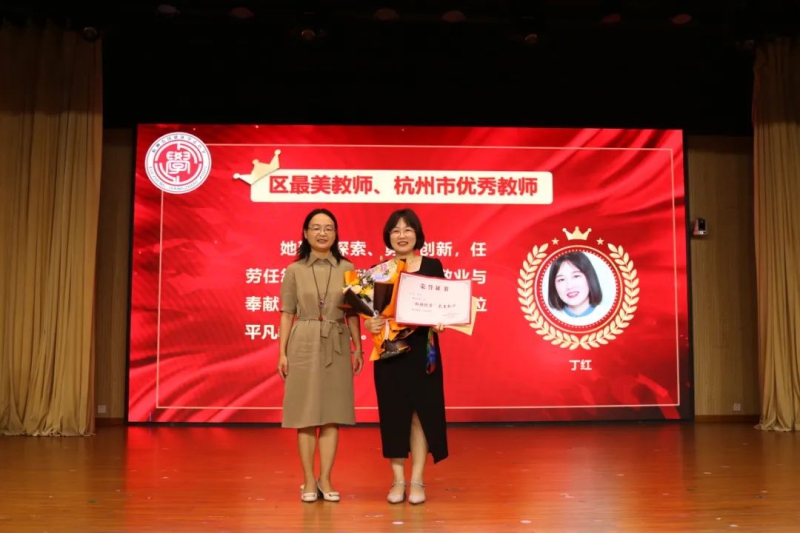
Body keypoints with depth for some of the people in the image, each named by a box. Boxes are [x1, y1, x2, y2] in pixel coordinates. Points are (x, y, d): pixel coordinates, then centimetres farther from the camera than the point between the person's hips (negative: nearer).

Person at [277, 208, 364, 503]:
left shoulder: (347, 269, 5)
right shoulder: (294, 271, 2)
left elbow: (353, 313, 7)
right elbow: (287, 314, 2)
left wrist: (358, 348, 2)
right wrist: (282, 352, -2)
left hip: (336, 346, 1)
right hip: (303, 345, -1)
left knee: (332, 414, 4)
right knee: (306, 415, 2)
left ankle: (325, 480, 14)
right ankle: (309, 481, 13)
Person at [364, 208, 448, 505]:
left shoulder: (432, 266, 2)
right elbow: (370, 311, 4)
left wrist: (440, 324, -18)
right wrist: (368, 325, -16)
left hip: (422, 350, -1)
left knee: (422, 412, 3)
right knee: (393, 414, 5)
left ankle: (417, 480, 13)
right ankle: (398, 480, 16)